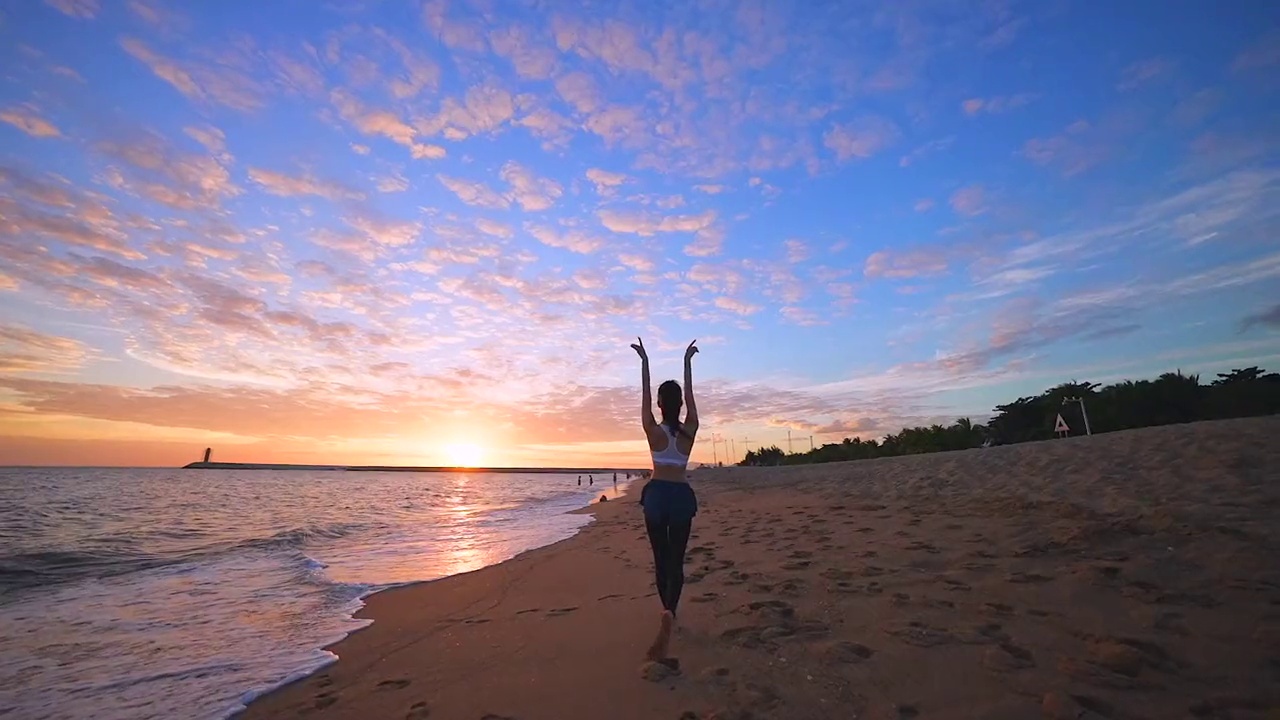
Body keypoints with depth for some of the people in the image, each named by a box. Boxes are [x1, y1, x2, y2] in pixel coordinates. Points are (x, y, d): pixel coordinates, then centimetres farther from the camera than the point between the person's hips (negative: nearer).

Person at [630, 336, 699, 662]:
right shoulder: (689, 430, -4)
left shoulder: (653, 431, -8)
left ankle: (668, 614, 25)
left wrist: (644, 361, 5)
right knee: (676, 559, 3)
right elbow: (690, 396, 6)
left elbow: (644, 397, -1)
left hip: (657, 494, 0)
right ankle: (669, 613, -20)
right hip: (681, 495, 1)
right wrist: (687, 361, 13)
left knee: (661, 558, 14)